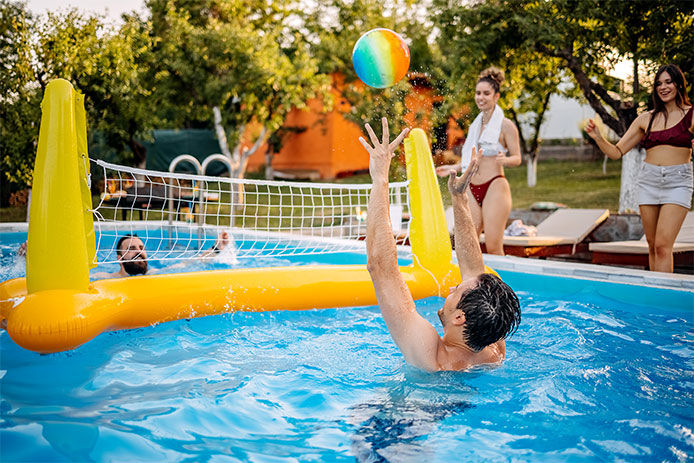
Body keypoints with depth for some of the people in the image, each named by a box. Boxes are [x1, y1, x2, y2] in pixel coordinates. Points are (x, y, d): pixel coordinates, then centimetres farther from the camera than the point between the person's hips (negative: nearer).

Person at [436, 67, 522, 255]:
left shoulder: (505, 125, -3)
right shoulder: (475, 125, 17)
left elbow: (517, 158, -6)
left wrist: (504, 160, -26)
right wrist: (453, 168, 24)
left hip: (495, 188, -6)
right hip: (473, 189, 6)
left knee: (493, 247, -8)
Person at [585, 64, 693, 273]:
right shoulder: (646, 119, 11)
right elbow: (616, 152, 11)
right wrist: (597, 137, -5)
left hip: (677, 182, -4)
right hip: (648, 180, 4)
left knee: (663, 246, -15)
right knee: (653, 246, 7)